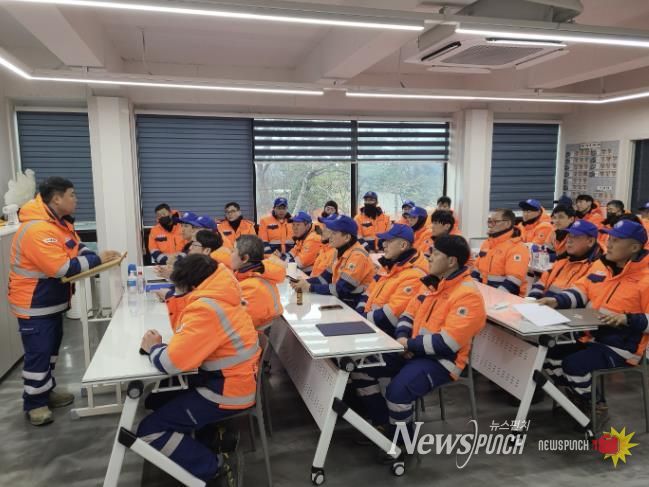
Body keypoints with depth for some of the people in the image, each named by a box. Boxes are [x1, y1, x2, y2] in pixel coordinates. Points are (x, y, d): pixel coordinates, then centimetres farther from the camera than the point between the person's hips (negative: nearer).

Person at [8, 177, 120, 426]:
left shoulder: (60, 221, 4)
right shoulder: (38, 229, -29)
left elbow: (76, 248, 8)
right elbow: (61, 267, -32)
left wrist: (98, 257, -12)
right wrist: (97, 260, -25)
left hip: (52, 299, 10)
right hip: (34, 303, -10)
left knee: (51, 347, 19)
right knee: (38, 352, -1)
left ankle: (46, 390, 34)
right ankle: (34, 403, 14)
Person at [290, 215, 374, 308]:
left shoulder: (357, 256, -23)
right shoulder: (341, 251, 6)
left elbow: (340, 290, -25)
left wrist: (311, 288, -18)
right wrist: (306, 282, -6)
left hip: (355, 306, -7)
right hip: (340, 300, 7)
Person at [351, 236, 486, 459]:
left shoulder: (468, 295, -18)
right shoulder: (431, 283, 9)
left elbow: (447, 343, -25)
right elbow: (408, 315, 14)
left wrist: (409, 345, -18)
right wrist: (402, 338, -7)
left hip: (441, 360, -8)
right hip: (412, 350, 9)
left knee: (398, 390, -32)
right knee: (361, 368, 0)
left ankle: (401, 441, -2)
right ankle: (382, 424, 16)